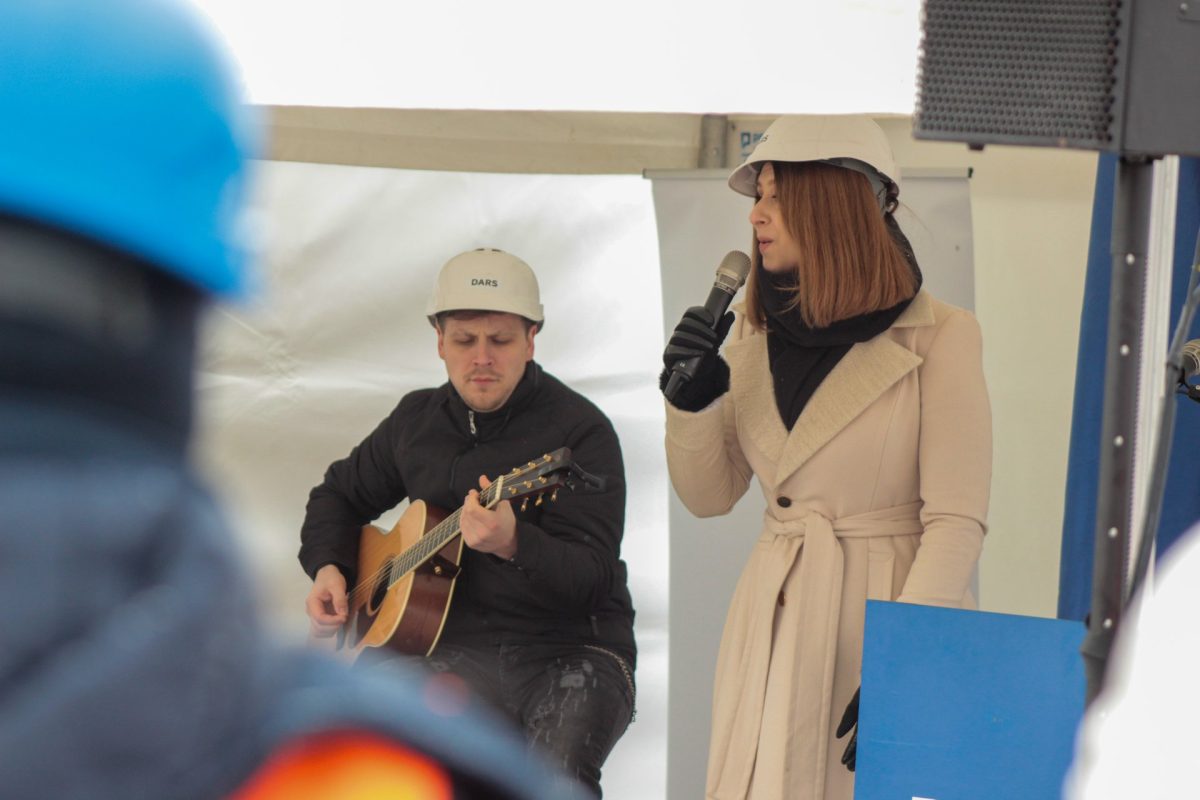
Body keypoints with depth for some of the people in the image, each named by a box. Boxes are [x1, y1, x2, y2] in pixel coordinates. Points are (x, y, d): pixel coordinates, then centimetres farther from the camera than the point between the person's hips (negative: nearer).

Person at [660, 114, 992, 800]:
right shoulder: (754, 335, 9)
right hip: (776, 620, 5)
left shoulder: (938, 338, -9)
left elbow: (956, 521, -14)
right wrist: (690, 401, -7)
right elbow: (709, 495, 12)